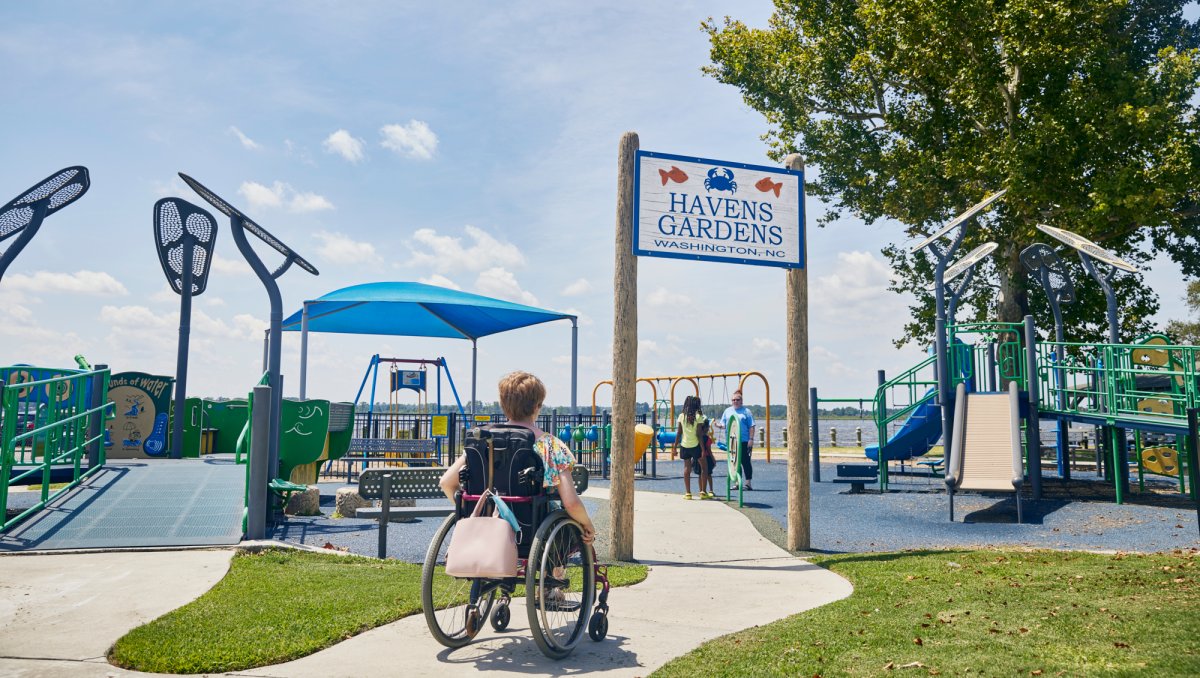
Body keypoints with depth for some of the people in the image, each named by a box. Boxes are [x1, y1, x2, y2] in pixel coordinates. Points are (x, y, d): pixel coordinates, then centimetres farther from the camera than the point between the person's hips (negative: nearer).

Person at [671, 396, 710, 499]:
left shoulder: (681, 416, 2)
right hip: (695, 445, -3)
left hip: (684, 445, 3)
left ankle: (687, 493, 6)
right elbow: (699, 434, -11)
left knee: (687, 468, 9)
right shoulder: (698, 416, -7)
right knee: (704, 467, 10)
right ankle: (703, 492, 7)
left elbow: (678, 433, 1)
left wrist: (675, 445, 8)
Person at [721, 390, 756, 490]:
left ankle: (747, 483, 1)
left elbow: (751, 426, -3)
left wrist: (751, 439, -11)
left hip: (744, 441, -4)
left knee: (745, 462, -3)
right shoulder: (727, 411, 13)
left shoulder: (746, 411, 1)